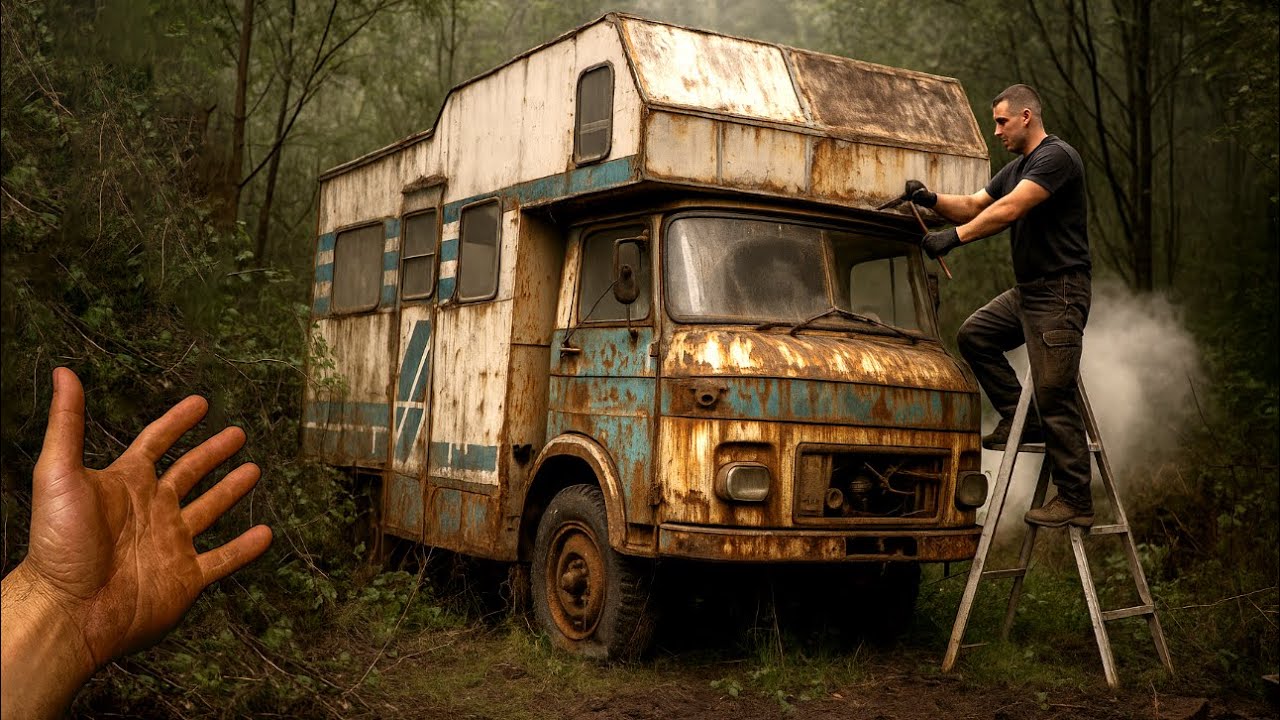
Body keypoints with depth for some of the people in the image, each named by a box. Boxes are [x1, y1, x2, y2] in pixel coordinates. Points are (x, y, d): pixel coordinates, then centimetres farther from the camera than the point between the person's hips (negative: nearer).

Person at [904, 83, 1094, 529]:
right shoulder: (1015, 169, 18)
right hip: (1027, 290, 10)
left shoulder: (1056, 158, -14)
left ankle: (1075, 501, -5)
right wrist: (932, 200, -2)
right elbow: (973, 206, 16)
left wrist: (955, 237, -29)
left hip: (1059, 292, -10)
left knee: (1055, 393, -10)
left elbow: (1010, 209, -26)